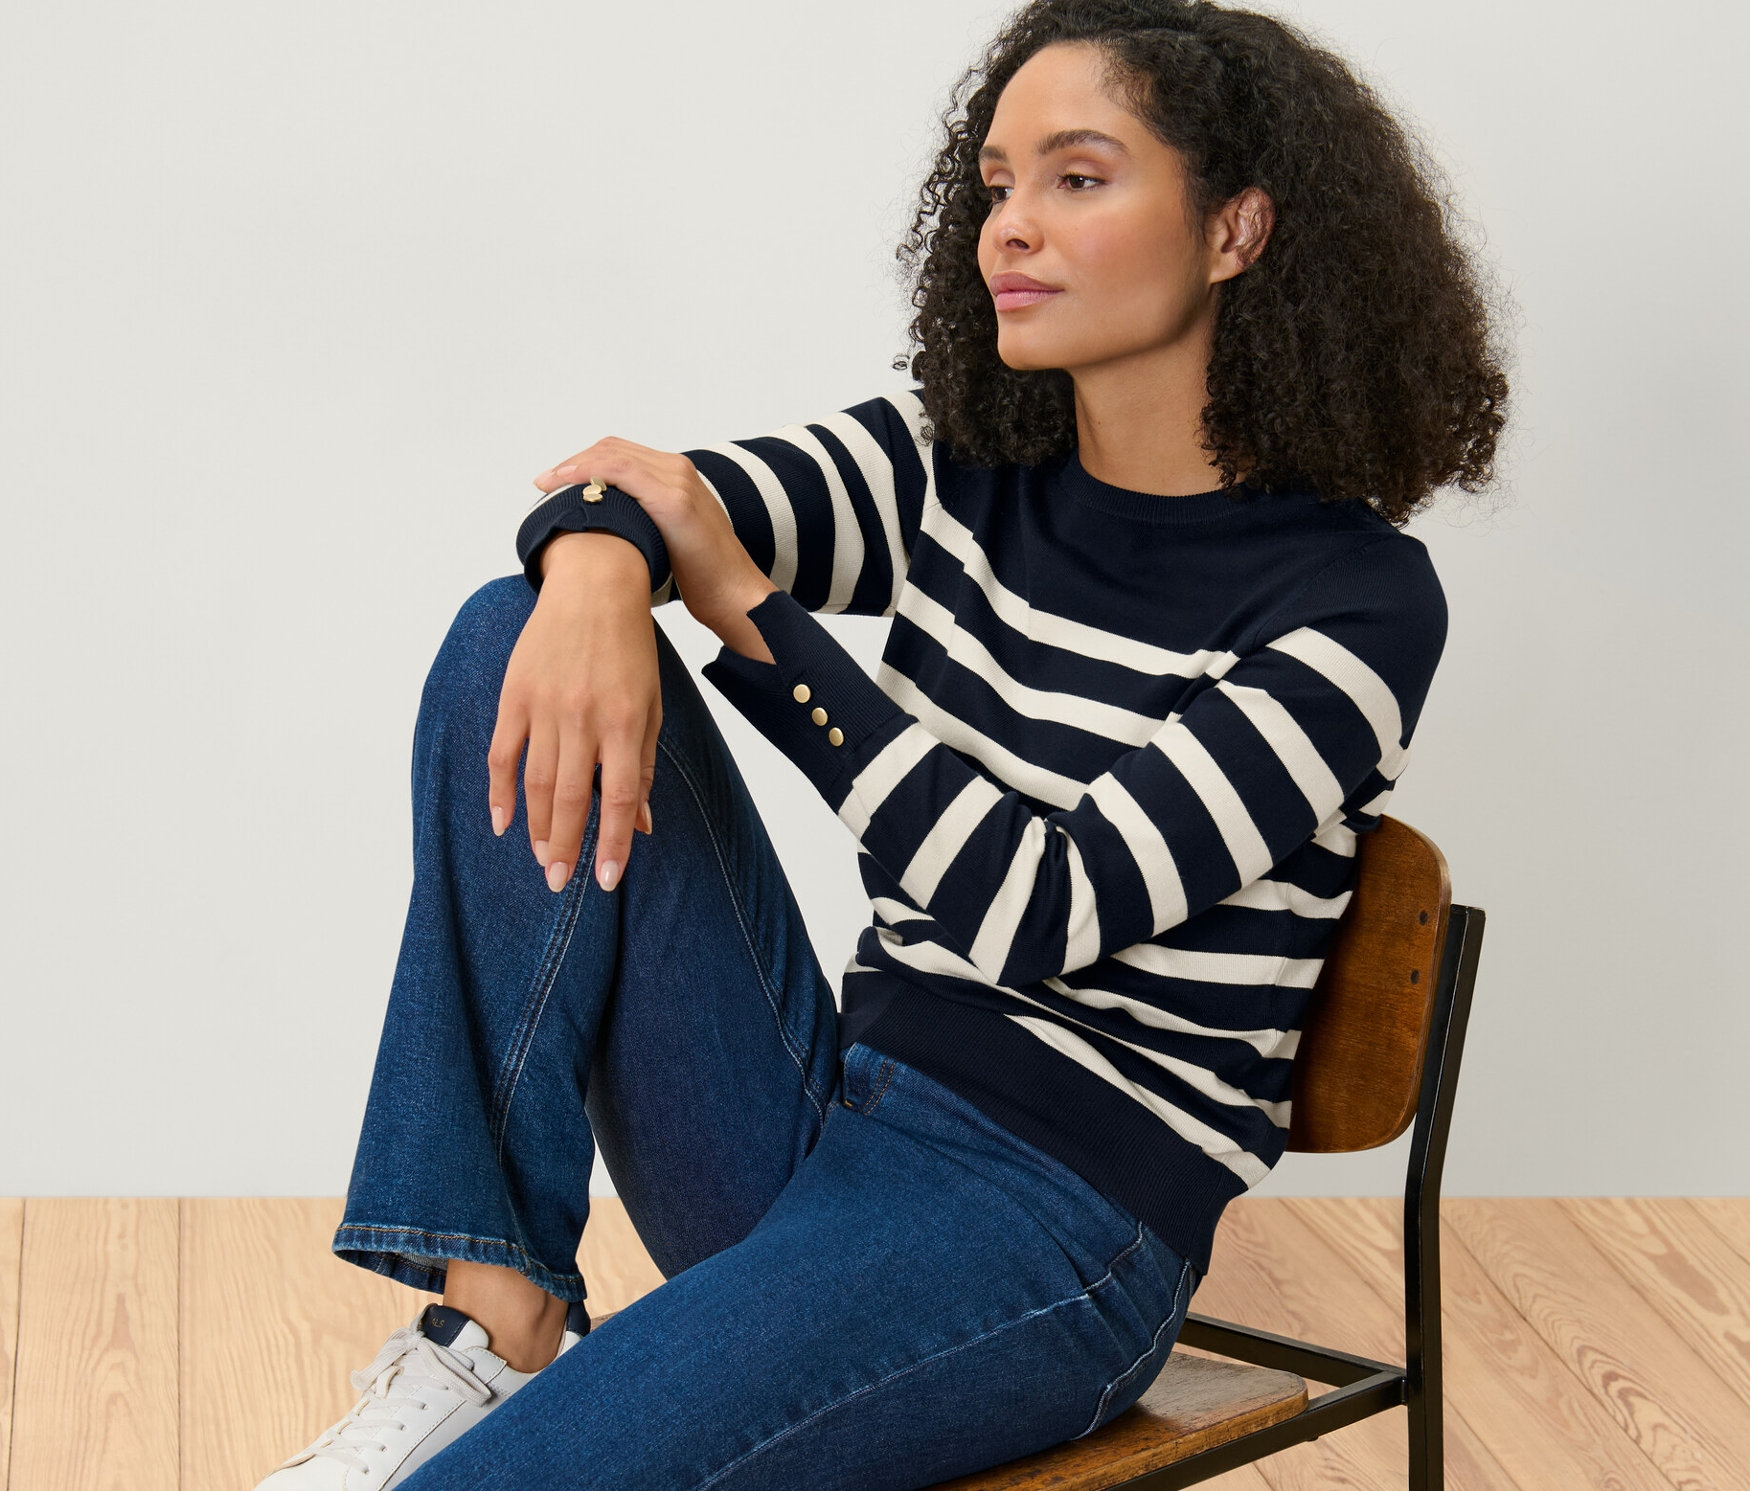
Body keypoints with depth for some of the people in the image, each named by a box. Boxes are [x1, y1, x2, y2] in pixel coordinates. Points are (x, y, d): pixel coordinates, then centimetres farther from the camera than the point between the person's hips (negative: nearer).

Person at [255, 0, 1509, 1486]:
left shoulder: (1356, 598, -10)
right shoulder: (958, 468, 7)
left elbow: (1044, 910, -18)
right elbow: (625, 502, -4)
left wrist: (750, 608, -16)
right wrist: (596, 572, -29)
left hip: (1058, 1222, -7)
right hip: (830, 1123, 7)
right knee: (519, 639, -12)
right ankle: (497, 1312, -14)